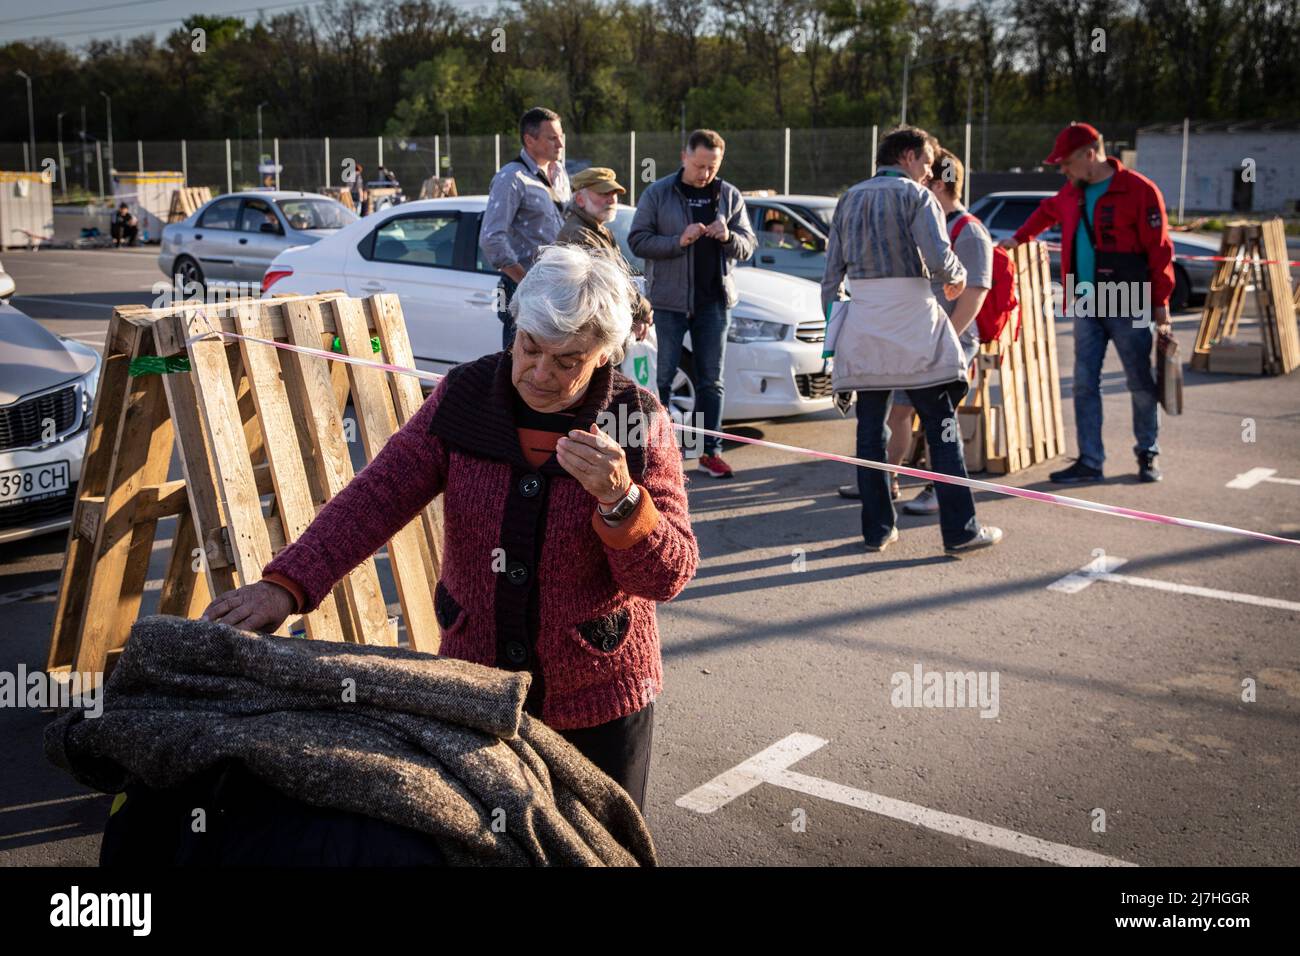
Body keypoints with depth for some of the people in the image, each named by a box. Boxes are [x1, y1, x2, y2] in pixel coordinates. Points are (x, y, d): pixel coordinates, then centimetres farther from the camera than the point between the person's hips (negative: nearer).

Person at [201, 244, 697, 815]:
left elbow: (670, 576, -15)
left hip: (597, 700, -2)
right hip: (475, 682, 2)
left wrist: (620, 501, -34)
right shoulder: (466, 397, -7)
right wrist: (287, 584, -28)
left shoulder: (639, 424, -13)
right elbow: (379, 494, -14)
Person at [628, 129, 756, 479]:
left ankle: (710, 451, 14)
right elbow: (637, 240, -6)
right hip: (668, 300, -3)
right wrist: (679, 241, -19)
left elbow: (748, 246, 7)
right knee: (662, 375, -1)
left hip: (714, 301, 3)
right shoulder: (657, 193, -1)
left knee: (711, 380, 7)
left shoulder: (730, 195, 8)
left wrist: (729, 237, -16)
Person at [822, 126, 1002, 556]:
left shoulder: (849, 200, 15)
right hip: (912, 326, -5)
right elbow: (939, 258, -15)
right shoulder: (917, 196, -2)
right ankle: (961, 530, 2)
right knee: (942, 429, 0)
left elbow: (831, 273, 14)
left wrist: (833, 326, 19)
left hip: (863, 330, 5)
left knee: (870, 431, 9)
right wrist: (957, 278, 6)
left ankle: (877, 529, 12)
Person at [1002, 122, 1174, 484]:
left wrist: (1161, 303, -12)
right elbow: (1047, 211, 34)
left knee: (1141, 385, 5)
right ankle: (1089, 462, 8)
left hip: (1129, 307, -6)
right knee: (1085, 384, 3)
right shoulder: (1072, 193, 10)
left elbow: (1160, 250, -11)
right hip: (1086, 306, 6)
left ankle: (1147, 456, 20)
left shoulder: (1139, 191, -11)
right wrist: (1018, 238, 31)